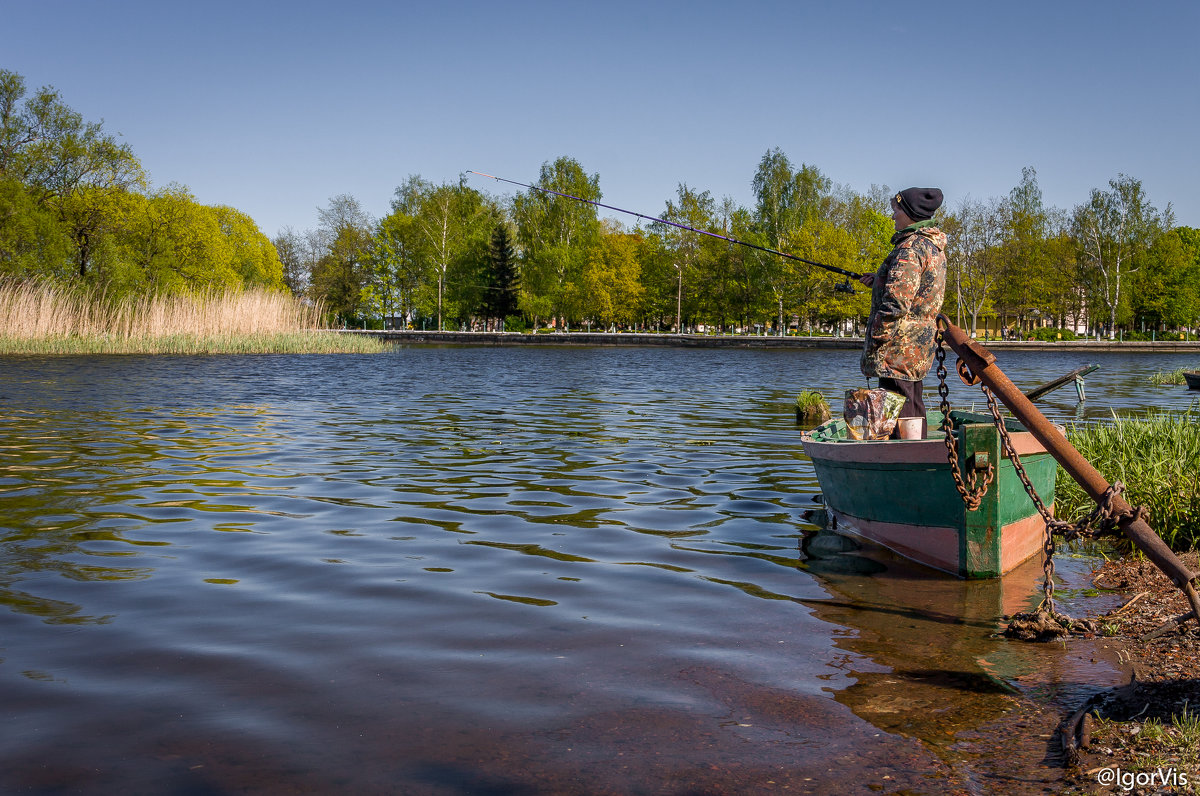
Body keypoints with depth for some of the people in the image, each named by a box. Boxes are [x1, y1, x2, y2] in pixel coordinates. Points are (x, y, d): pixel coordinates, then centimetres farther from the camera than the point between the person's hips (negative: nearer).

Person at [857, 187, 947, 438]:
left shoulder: (911, 248, -17)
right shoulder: (934, 248, 15)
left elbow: (896, 302, -23)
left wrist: (875, 340, -17)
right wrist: (879, 281, 20)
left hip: (900, 347, -10)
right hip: (921, 341, 10)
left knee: (897, 410, -8)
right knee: (913, 407, 16)